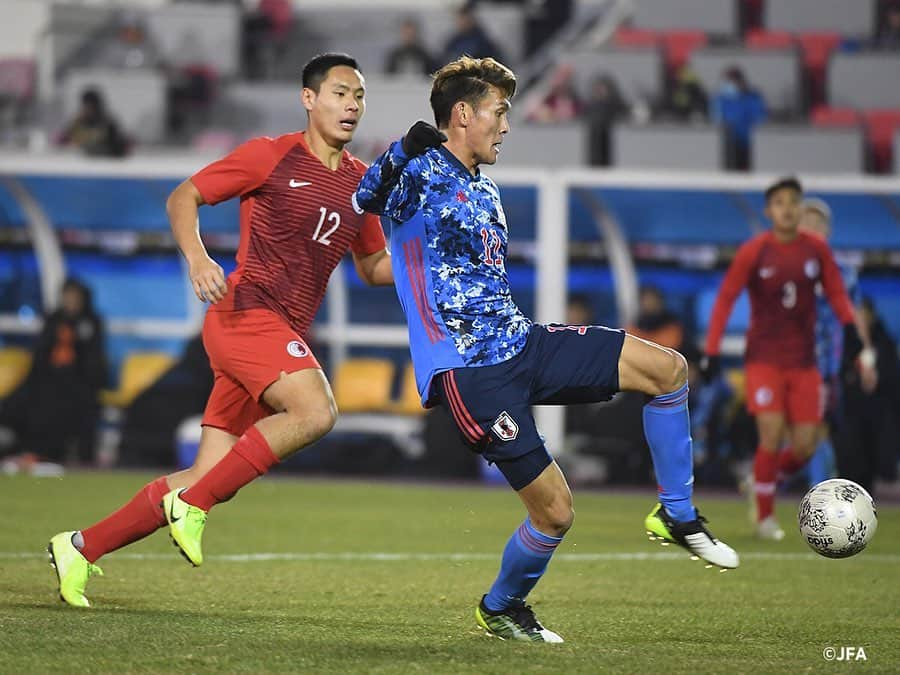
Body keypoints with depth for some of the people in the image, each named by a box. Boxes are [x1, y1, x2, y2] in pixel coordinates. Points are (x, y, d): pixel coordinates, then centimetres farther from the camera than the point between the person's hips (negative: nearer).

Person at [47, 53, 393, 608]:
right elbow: (182, 198, 3)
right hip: (245, 311, -7)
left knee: (208, 483, 2)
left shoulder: (362, 183, 16)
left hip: (286, 337, 7)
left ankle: (82, 547, 11)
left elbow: (372, 266, 27)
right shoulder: (270, 156, -1)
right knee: (316, 411, -30)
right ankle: (193, 502, -20)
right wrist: (197, 258, -15)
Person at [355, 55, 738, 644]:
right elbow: (368, 198, -26)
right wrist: (408, 146, -42)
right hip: (468, 369, -8)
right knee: (555, 509, -11)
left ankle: (677, 516, 10)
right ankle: (501, 608, 17)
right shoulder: (422, 173, -8)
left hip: (522, 344, 8)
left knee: (667, 368, -4)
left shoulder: (487, 192, 19)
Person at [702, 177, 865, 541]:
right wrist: (712, 351, -9)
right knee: (772, 435, -15)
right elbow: (725, 299, -4)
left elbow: (836, 291, 10)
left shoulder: (816, 249, 1)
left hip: (804, 361, 3)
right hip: (764, 358, -3)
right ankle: (764, 516, 3)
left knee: (804, 447, -1)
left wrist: (849, 327, -7)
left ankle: (762, 481, 30)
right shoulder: (754, 252, -7)